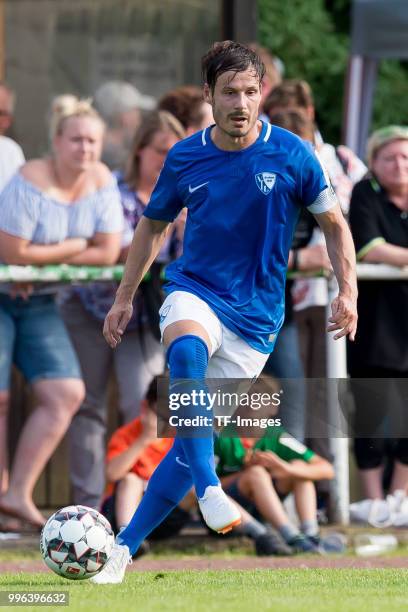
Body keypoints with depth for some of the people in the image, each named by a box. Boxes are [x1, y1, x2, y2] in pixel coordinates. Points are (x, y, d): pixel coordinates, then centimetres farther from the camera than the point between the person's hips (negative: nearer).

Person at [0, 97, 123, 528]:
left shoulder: (100, 181, -2)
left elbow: (108, 252, -6)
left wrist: (44, 259, -14)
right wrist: (73, 247, -12)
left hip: (37, 302, 7)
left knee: (65, 395, -4)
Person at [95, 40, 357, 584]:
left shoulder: (290, 154, -6)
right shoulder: (185, 157, -1)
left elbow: (334, 223, 5)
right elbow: (154, 224, 16)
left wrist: (347, 292, -6)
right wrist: (124, 299, 17)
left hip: (256, 316, 0)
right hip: (194, 293, 0)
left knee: (195, 436, -3)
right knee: (186, 351, -37)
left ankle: (124, 547, 6)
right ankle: (207, 488, -40)